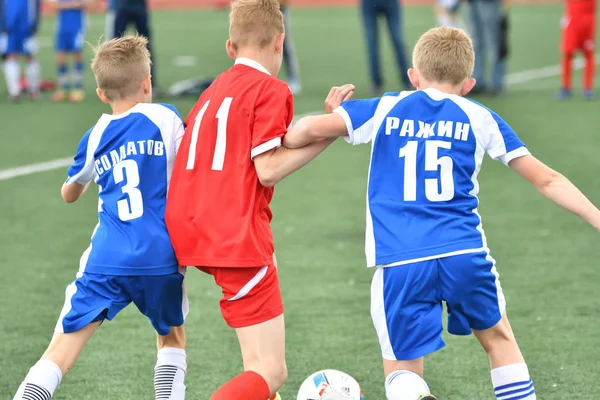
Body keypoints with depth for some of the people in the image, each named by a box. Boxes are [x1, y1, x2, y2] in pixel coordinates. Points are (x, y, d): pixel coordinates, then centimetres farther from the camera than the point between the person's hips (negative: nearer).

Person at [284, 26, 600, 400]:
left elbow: (310, 128, 0)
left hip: (400, 263, -1)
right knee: (498, 335, 25)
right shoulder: (479, 118, 12)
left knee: (402, 369, 7)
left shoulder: (384, 110, 11)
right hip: (465, 254, 1)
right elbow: (546, 179, 12)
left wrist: (283, 144, 21)